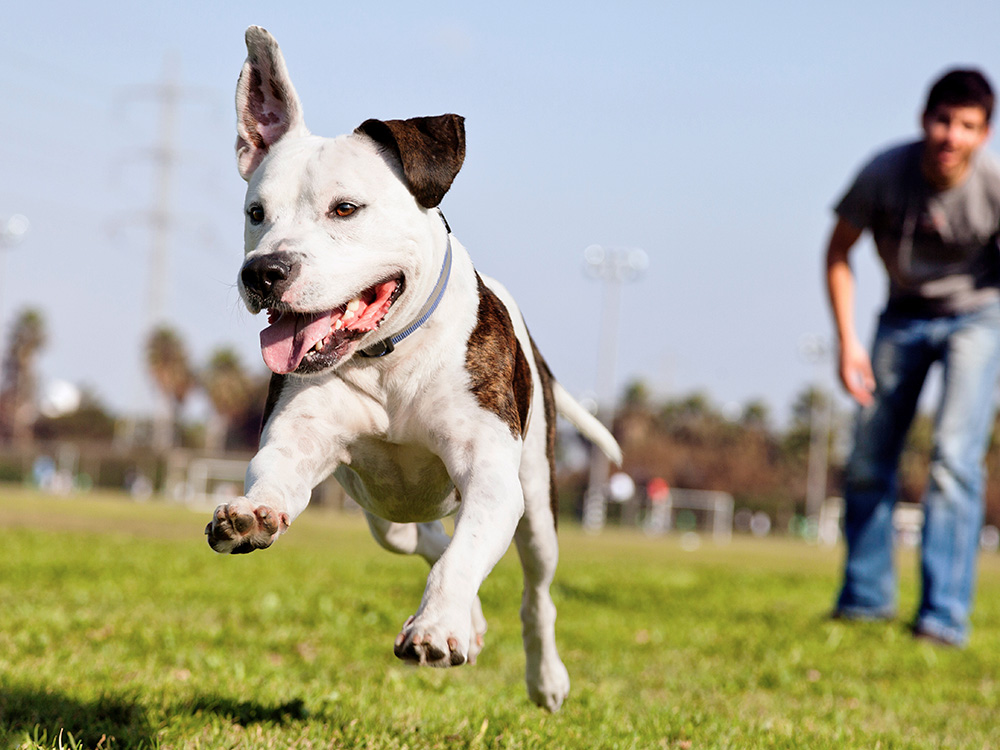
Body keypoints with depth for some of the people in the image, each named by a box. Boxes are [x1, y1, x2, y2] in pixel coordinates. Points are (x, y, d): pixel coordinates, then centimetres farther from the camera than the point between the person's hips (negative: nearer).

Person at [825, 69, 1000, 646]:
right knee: (868, 463, 7)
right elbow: (839, 251, -7)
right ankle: (867, 598, 25)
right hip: (904, 314, 3)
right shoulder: (885, 173, -22)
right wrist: (847, 340, -12)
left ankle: (945, 615, -16)